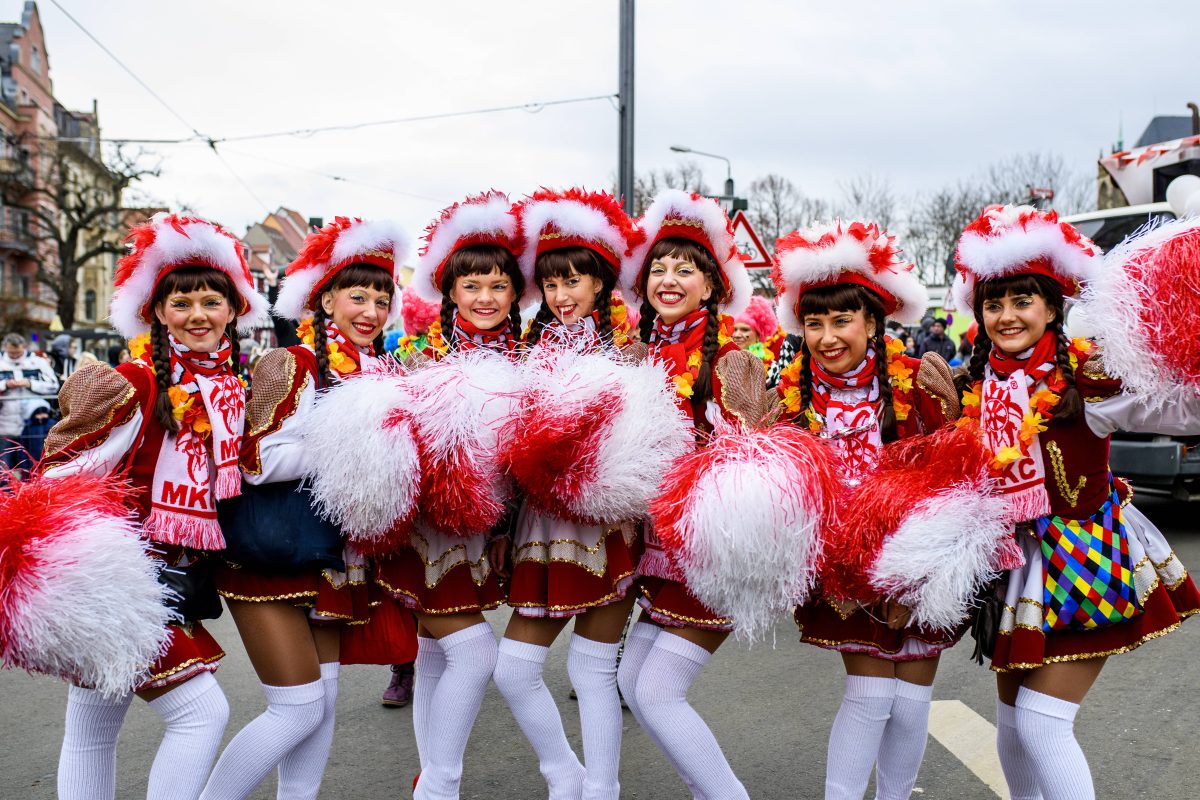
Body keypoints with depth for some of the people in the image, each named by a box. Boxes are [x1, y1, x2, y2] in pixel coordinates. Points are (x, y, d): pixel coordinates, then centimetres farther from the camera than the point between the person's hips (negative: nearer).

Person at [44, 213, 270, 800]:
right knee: (202, 711, -9)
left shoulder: (235, 387, 8)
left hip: (182, 577, 6)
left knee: (93, 730, 16)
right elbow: (61, 474, -13)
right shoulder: (135, 385, -13)